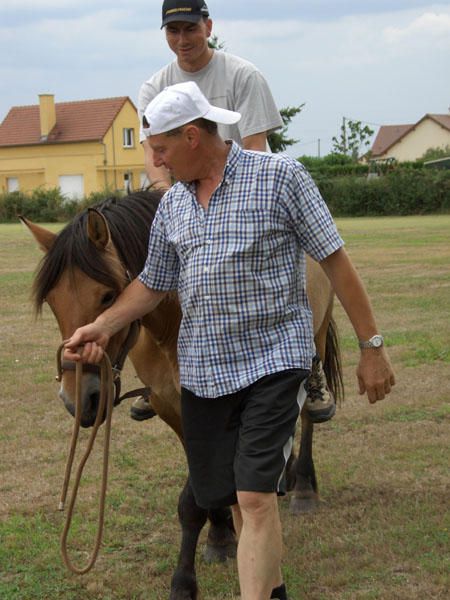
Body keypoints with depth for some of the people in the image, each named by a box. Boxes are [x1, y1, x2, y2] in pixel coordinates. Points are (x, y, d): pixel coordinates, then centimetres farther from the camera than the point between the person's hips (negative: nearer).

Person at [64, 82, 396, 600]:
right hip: (203, 368, 6)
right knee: (235, 498, 13)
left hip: (274, 359, -6)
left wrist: (371, 346, -7)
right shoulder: (172, 203, 8)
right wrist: (103, 326, 0)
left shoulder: (280, 176, -8)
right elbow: (153, 284, 17)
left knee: (256, 497, -15)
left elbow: (335, 262, -6)